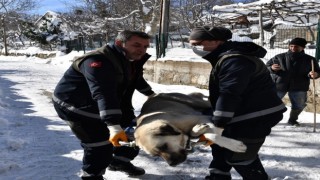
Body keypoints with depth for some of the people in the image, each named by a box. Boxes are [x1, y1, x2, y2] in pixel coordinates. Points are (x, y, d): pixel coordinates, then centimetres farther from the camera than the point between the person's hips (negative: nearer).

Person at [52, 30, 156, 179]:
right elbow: (103, 95, -47)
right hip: (74, 104, -9)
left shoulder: (132, 60, -2)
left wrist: (151, 94, 33)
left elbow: (137, 79, 21)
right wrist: (114, 126, -55)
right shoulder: (99, 61, -34)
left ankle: (120, 161, 35)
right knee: (101, 142, -16)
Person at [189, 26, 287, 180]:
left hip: (256, 117, -11)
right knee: (220, 144, 20)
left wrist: (216, 127, -30)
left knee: (239, 156, -6)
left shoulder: (234, 60, -25)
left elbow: (229, 95, -31)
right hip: (243, 114, 11)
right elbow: (220, 93, 18)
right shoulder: (223, 57, 12)